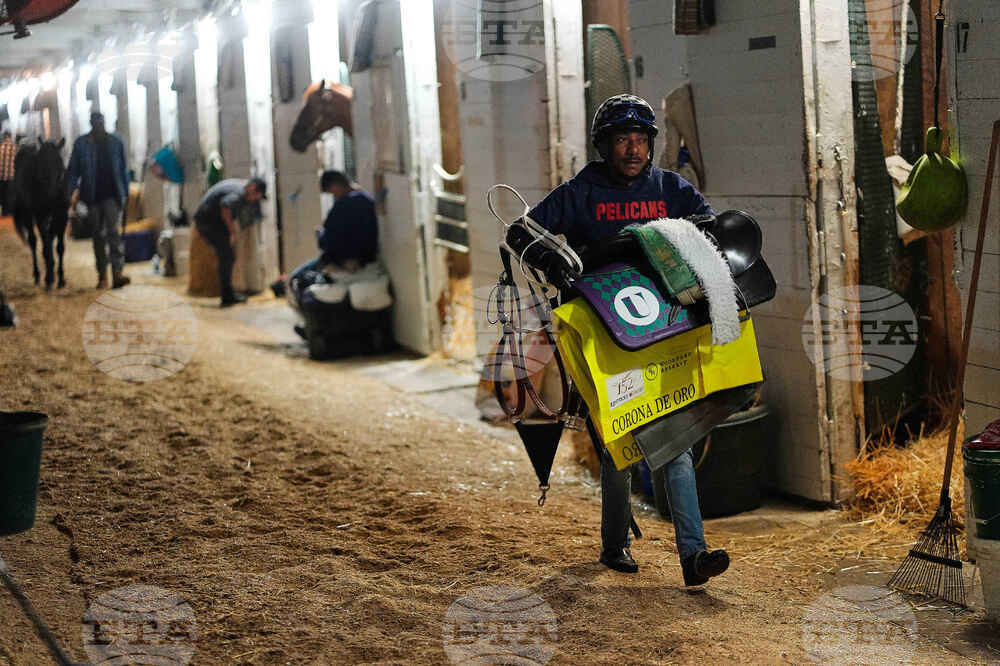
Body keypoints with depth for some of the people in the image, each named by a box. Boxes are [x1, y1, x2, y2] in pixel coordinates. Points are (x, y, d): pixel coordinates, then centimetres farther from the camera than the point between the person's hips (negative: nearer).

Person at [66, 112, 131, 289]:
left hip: (112, 195, -1)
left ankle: (118, 274, -22)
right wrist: (69, 191, -7)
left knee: (113, 231, -14)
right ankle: (102, 276, 16)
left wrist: (125, 193, 6)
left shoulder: (116, 143, 3)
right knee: (98, 235, 9)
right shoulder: (81, 144, 1)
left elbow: (123, 170, 9)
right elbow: (73, 170, 3)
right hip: (93, 196, 1)